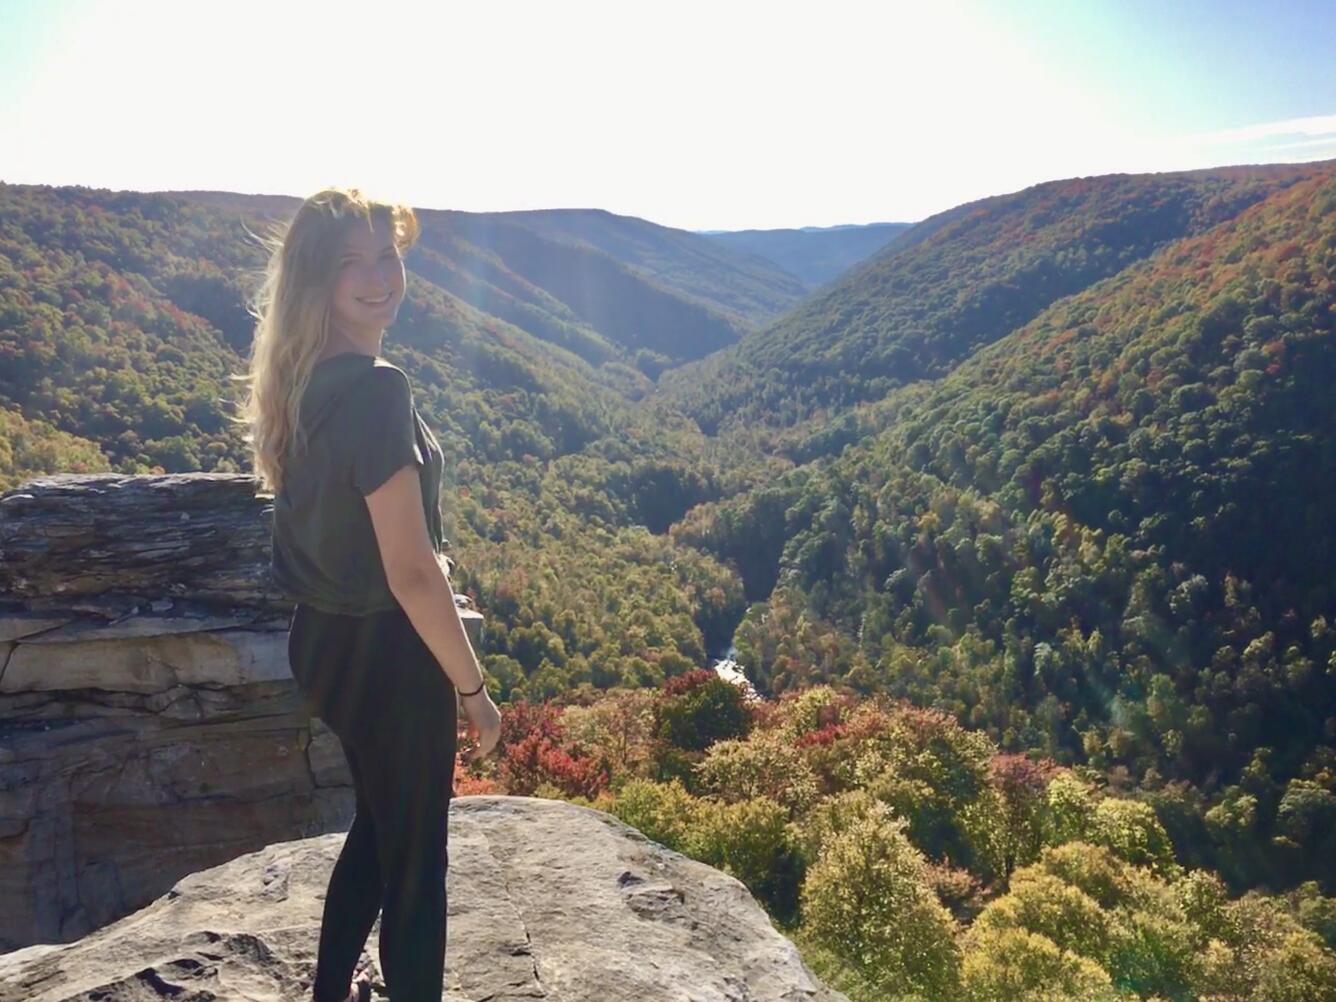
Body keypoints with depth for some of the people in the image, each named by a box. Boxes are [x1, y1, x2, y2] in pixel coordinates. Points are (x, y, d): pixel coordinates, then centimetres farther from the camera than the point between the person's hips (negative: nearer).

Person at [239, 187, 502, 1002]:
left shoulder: (301, 381, 4)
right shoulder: (376, 388, -25)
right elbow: (411, 573, -26)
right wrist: (473, 689, -15)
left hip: (323, 640, 9)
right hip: (385, 653, -9)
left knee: (379, 823, 28)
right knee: (415, 858, 12)